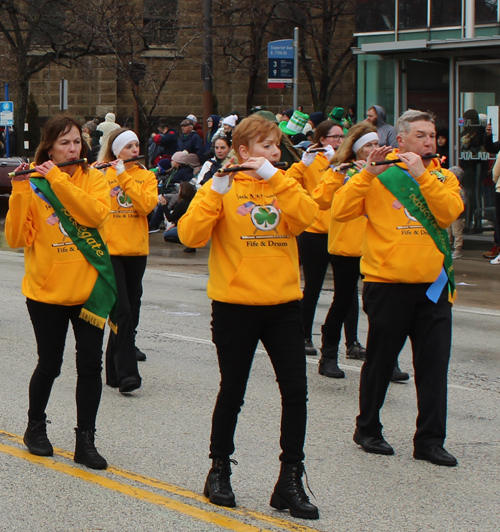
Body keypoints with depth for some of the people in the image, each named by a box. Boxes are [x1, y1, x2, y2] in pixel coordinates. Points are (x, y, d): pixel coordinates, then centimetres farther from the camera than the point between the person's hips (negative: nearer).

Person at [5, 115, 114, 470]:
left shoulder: (93, 178, 1)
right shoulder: (32, 184, -3)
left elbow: (96, 214, -20)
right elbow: (17, 239, -11)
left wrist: (58, 179, -22)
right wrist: (19, 193, -21)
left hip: (89, 288, 1)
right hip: (47, 291, -1)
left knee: (90, 364, 0)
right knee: (49, 364, 7)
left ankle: (86, 439, 10)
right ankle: (36, 427, 30)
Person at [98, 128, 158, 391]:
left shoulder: (146, 176, 8)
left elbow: (147, 204, -11)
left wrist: (124, 176, -16)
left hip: (136, 251, 4)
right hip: (109, 250, -4)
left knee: (131, 311, 9)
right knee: (123, 311, -13)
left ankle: (114, 369, 20)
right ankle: (126, 373, -14)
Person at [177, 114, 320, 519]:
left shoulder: (285, 184, 9)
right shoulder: (222, 186, -1)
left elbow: (306, 217, -12)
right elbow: (190, 235, -14)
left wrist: (272, 177, -16)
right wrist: (216, 190, -22)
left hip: (283, 303, 3)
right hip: (235, 305, -3)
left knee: (296, 390, -3)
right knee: (233, 391, 6)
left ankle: (291, 479, 7)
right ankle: (219, 469, 24)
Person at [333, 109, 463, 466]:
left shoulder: (443, 176, 9)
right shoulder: (379, 175, -1)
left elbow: (449, 213, -11)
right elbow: (340, 211, -12)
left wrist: (422, 174, -19)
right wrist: (368, 173, -21)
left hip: (433, 286, 3)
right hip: (388, 285, -3)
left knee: (434, 365, 2)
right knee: (380, 361, 8)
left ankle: (430, 440, 9)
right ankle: (368, 429, 25)